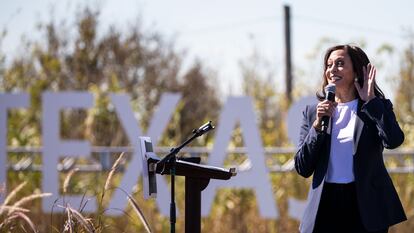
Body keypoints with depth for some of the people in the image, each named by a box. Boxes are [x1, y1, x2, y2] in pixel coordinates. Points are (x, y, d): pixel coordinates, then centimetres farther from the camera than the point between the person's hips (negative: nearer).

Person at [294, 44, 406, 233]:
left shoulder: (376, 109, 4)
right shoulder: (313, 112, 11)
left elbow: (394, 140, -18)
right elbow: (303, 169, 5)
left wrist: (370, 100, -10)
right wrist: (318, 125, -7)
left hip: (365, 209, -2)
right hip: (326, 208, 2)